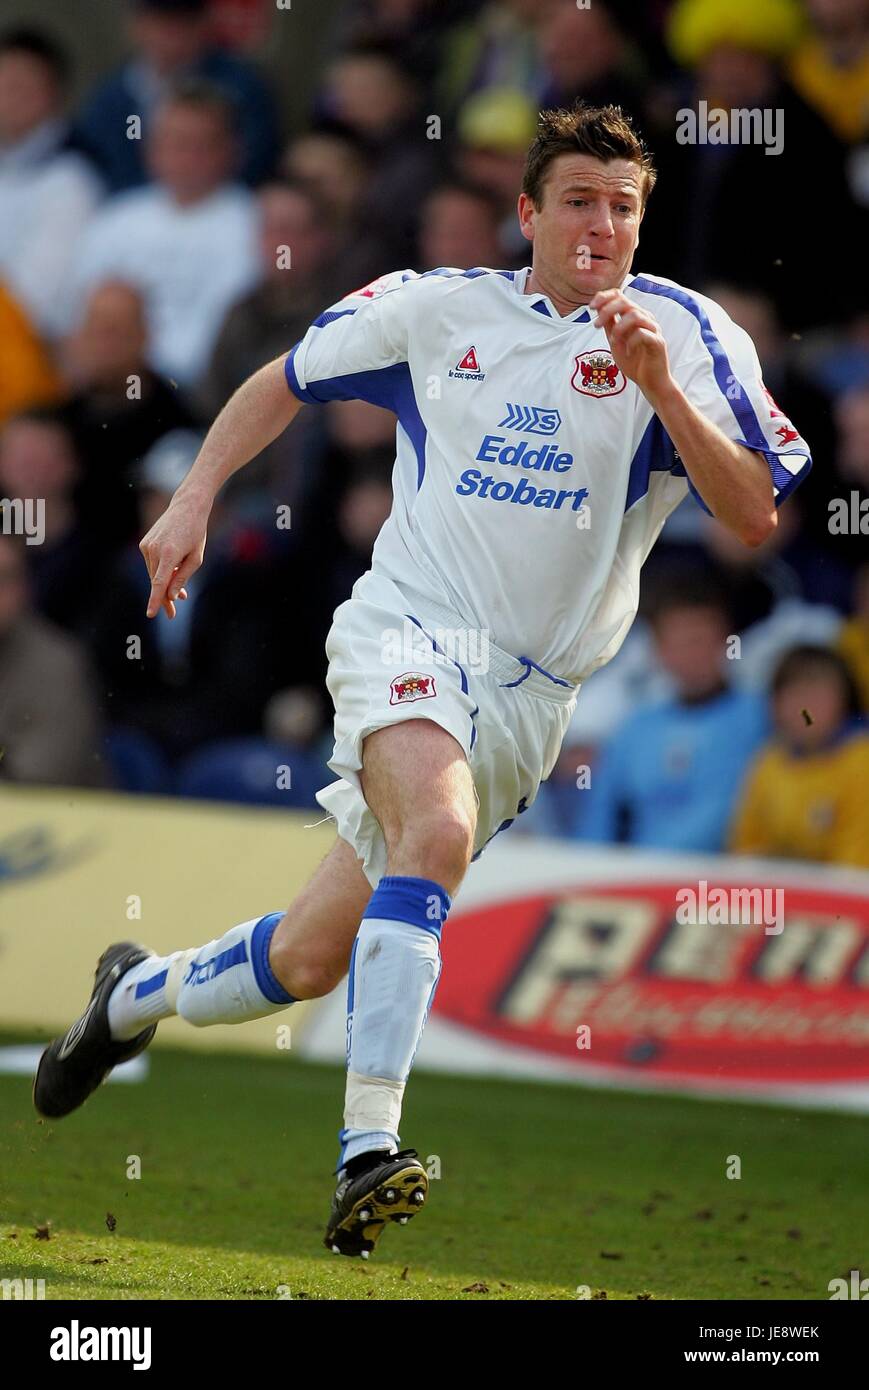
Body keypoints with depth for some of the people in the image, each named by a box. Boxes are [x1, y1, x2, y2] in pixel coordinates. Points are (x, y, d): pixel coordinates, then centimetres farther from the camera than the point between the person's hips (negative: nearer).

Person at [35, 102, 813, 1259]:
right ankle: (367, 1152, -38)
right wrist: (193, 501, 7)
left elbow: (755, 519, -11)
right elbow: (284, 383, 18)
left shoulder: (687, 335, -2)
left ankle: (142, 992, 37)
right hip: (406, 631, -1)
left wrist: (661, 389, -22)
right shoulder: (441, 307, 3)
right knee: (439, 831, -34)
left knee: (315, 960, 5)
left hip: (528, 692, 1)